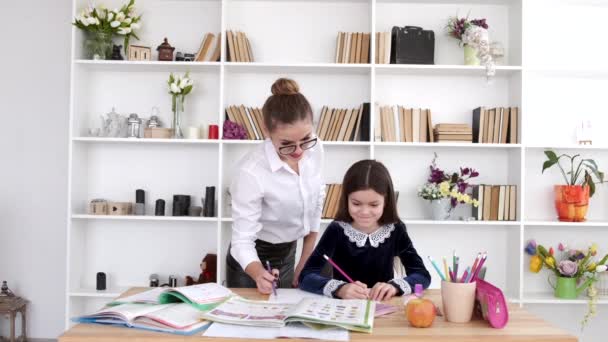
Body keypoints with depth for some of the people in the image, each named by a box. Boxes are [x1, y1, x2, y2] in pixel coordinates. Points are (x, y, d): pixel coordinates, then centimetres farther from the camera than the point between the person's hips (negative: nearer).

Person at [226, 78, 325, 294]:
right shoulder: (251, 172, -33)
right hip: (253, 259, -5)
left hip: (288, 253, 5)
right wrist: (258, 274, -48)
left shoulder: (315, 148, -15)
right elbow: (242, 240, -28)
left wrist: (305, 261, 4)